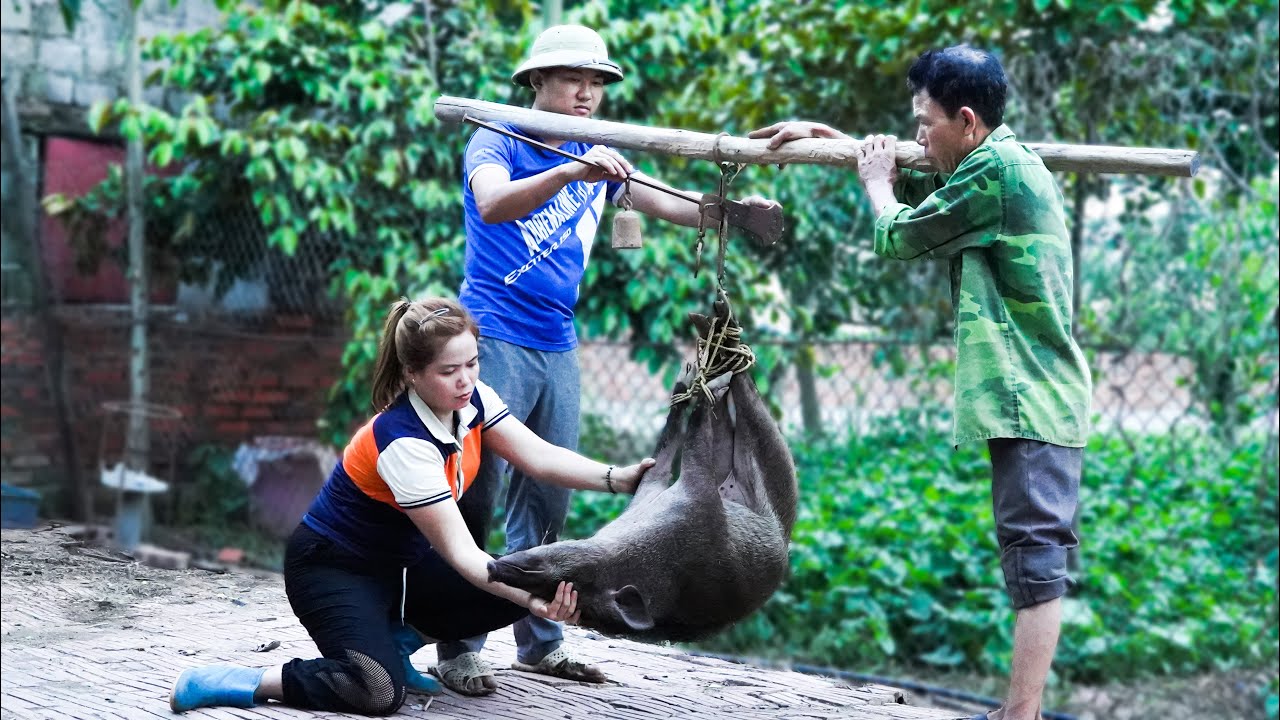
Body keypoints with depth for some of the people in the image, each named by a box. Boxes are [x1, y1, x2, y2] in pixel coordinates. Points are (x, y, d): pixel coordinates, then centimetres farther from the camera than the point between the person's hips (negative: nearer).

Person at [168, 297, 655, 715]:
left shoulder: (474, 400, -10)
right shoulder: (402, 441, -31)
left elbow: (541, 458, -14)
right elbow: (461, 554, -34)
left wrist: (617, 478, -31)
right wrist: (535, 600, -45)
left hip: (401, 563, 8)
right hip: (333, 568, -8)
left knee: (515, 592, -11)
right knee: (378, 692, -30)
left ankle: (393, 638, 5)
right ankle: (241, 681, -14)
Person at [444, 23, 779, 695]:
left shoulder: (599, 158, 14)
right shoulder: (497, 141, -5)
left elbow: (671, 204, 10)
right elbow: (492, 204, -25)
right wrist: (572, 172, -40)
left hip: (557, 346, 7)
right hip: (495, 336, -7)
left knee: (547, 499, 9)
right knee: (477, 491, -8)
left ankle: (539, 643, 18)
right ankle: (458, 649, -3)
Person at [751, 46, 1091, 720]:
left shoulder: (995, 170, -14)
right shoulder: (1003, 166, 18)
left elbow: (897, 235, -7)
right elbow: (912, 184, 33)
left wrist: (874, 182, 14)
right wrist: (823, 134, 28)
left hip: (1029, 399, -10)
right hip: (1033, 396, 10)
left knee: (1035, 556, -11)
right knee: (1032, 556, 10)